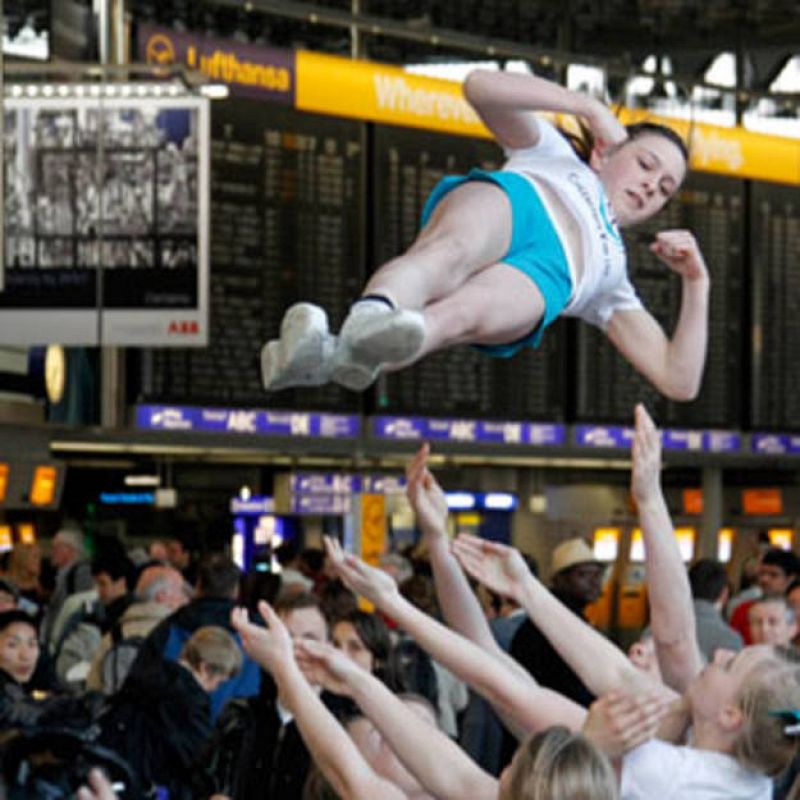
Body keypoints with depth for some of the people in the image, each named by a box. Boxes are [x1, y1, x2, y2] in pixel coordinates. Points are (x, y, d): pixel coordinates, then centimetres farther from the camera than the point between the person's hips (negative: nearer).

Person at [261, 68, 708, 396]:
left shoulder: (612, 281, 43)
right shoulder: (554, 153, 42)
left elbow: (680, 383, 34)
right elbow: (482, 86, 25)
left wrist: (697, 283, 24)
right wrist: (588, 106, 25)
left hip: (541, 280, 0)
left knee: (461, 313, -38)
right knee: (451, 251, -41)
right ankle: (370, 315, -74)